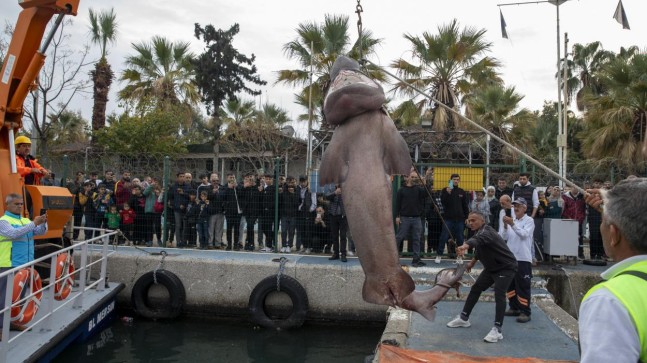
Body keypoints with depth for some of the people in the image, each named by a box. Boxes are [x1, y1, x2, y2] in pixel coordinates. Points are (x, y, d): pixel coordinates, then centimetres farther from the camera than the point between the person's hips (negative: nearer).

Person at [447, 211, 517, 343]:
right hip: (491, 267, 10)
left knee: (499, 294, -23)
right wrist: (473, 261, 25)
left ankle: (497, 330, -18)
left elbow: (479, 240, -55)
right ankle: (464, 318, 25)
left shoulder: (486, 232, -30)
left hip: (506, 267, -10)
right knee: (475, 289, 12)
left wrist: (465, 246, -74)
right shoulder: (478, 232, -1)